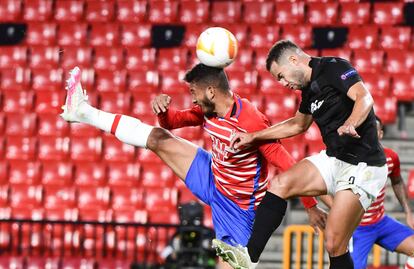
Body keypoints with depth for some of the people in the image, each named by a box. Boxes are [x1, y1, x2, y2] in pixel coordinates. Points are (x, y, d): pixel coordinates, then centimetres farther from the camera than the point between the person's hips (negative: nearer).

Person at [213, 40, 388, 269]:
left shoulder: (334, 68, -12)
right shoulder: (309, 89, 14)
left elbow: (364, 98, -28)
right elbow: (299, 124, 33)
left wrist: (350, 124, -47)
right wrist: (253, 137, 34)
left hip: (362, 167, -9)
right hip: (334, 159, 9)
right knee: (280, 184, -4)